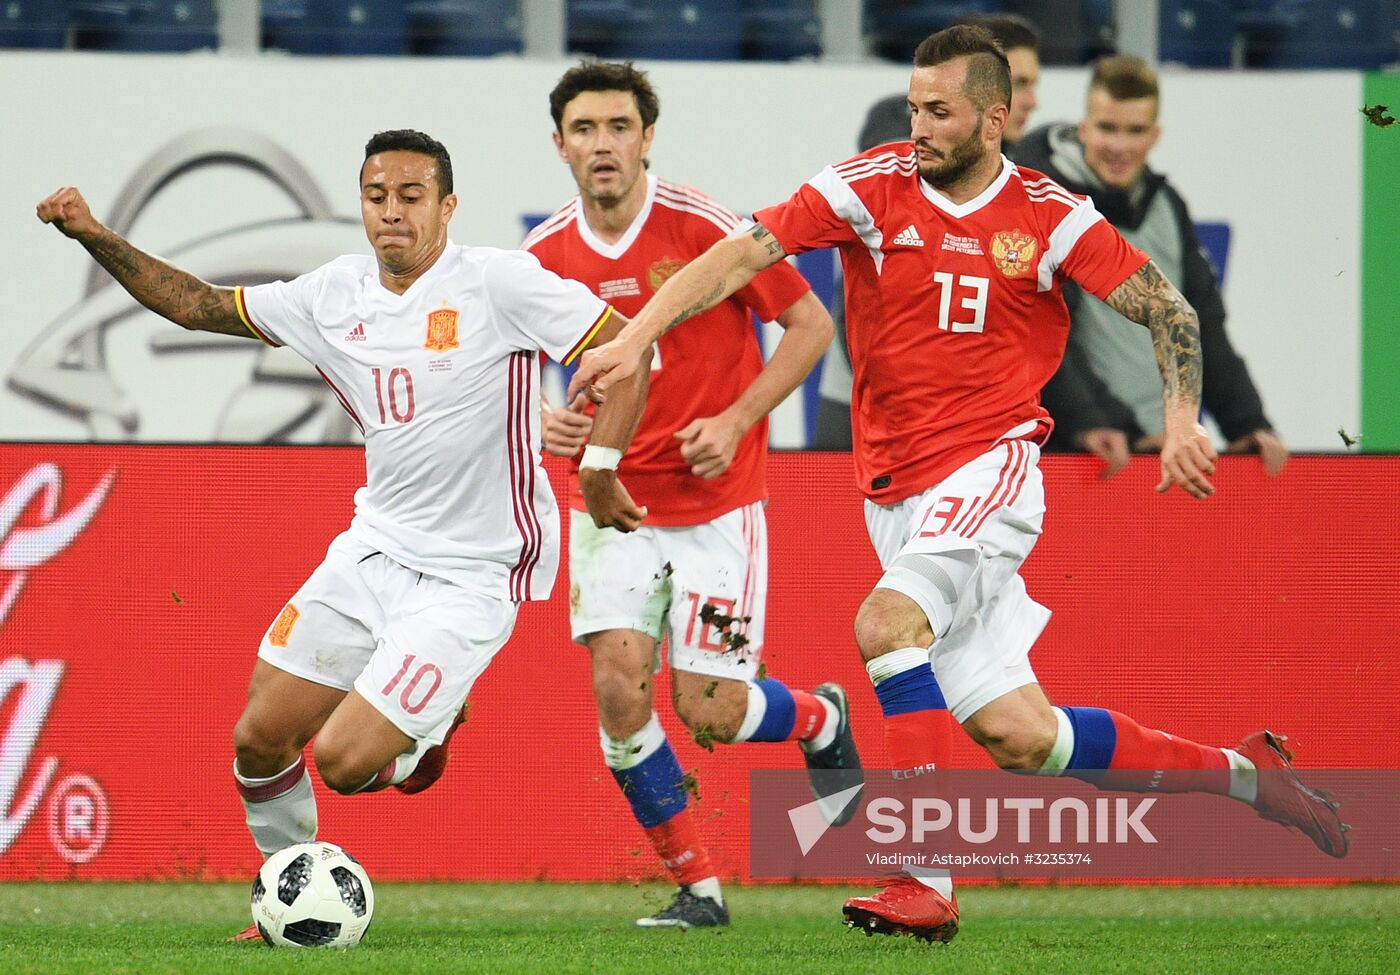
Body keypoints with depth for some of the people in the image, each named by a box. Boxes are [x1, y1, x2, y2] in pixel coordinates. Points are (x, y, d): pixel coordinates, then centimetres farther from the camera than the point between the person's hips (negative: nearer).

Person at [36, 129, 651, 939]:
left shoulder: (496, 282, -14)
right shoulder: (337, 295, 4)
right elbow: (198, 305, 14)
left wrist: (599, 471, -21)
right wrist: (97, 238, 4)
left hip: (471, 576, -6)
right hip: (374, 548, 6)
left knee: (341, 760, -14)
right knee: (260, 738, 2)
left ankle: (431, 725, 20)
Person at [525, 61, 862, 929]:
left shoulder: (704, 228, -14)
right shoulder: (545, 259, -3)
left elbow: (811, 324, -5)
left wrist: (736, 421, -15)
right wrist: (545, 423, -8)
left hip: (717, 500, -3)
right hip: (612, 499, 3)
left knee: (708, 713, -6)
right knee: (618, 686, -13)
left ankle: (822, 719, 30)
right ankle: (698, 888, 2)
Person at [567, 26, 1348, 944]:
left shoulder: (1049, 216, -3)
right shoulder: (873, 187, -1)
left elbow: (1168, 310, 1)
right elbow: (743, 254, -8)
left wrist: (1181, 420, -16)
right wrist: (635, 337, -20)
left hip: (992, 465, -4)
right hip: (899, 490, 4)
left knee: (886, 621, -30)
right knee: (1017, 735, 1)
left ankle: (925, 884, -29)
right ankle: (1241, 771, 22)